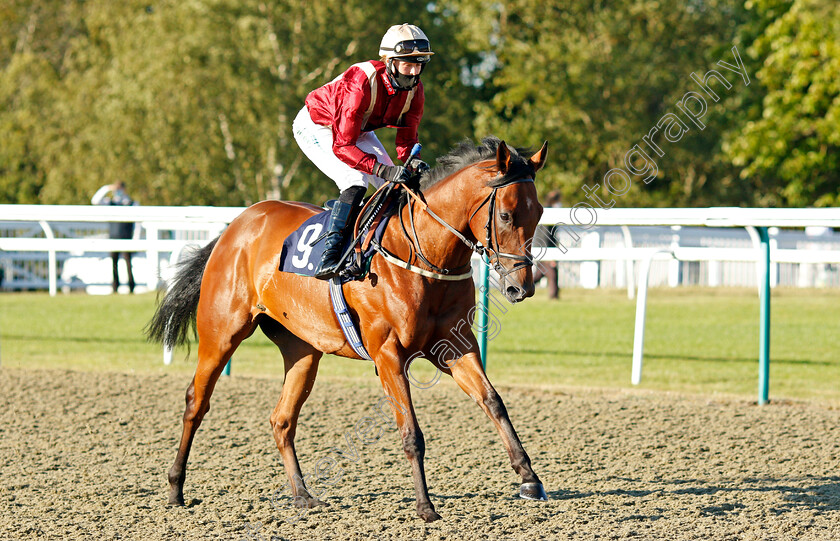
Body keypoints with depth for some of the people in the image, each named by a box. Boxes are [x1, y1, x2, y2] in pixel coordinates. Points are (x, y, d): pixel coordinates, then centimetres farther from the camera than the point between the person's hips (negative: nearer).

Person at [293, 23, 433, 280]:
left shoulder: (414, 89, -18)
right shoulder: (361, 84, -39)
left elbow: (407, 140, -8)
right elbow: (342, 146, -40)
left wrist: (411, 162, -33)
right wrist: (385, 170, -50)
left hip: (358, 130, 8)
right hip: (316, 128, -8)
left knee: (399, 186, -7)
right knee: (356, 183, -29)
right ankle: (328, 255, -32)